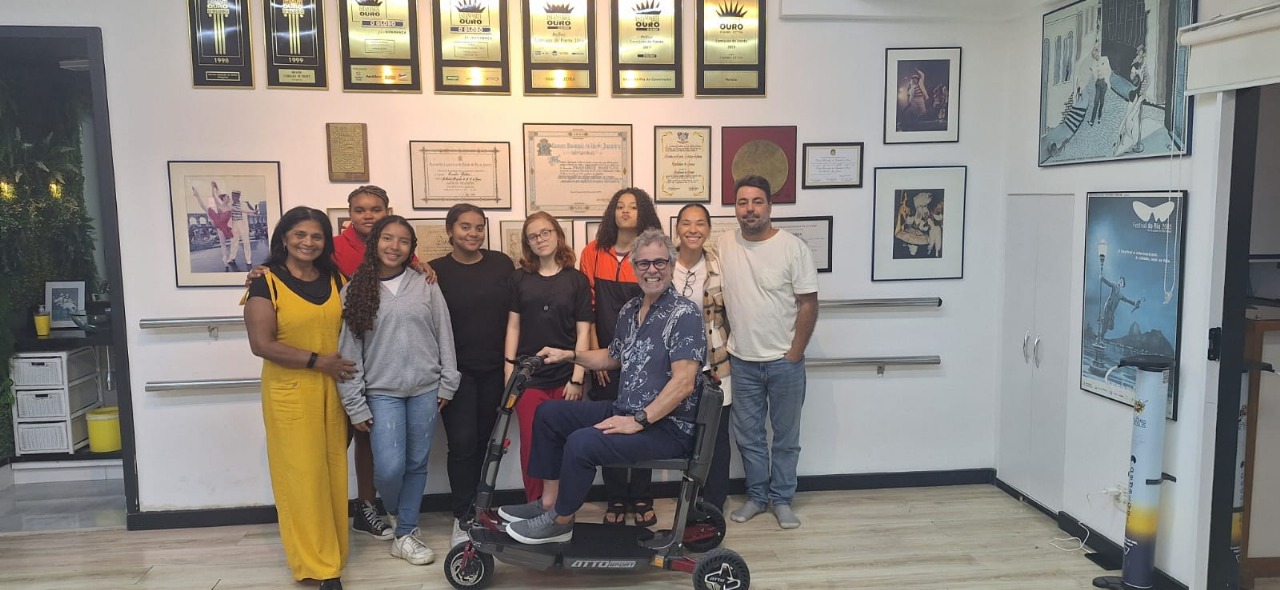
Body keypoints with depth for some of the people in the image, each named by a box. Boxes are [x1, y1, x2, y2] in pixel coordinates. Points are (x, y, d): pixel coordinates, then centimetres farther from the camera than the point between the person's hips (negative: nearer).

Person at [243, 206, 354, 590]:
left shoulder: (335, 279, 7)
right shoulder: (266, 283, -7)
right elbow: (262, 345, -14)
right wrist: (318, 361, -15)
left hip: (334, 389, 4)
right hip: (290, 391, -4)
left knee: (333, 472, 10)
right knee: (302, 475, 0)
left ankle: (331, 553, 25)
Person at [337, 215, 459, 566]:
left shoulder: (426, 286, 1)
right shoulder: (355, 291, 0)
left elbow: (444, 336, 5)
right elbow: (348, 351, -1)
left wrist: (447, 384, 3)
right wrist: (355, 405, -4)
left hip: (425, 389, 1)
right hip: (382, 392, -1)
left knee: (417, 465, 8)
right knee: (389, 468, -8)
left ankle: (405, 534, 23)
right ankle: (395, 513, 25)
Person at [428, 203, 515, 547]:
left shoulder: (502, 264, 3)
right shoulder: (437, 271, -2)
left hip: (495, 369, 2)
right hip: (457, 370, -2)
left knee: (485, 440, 10)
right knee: (462, 442, -5)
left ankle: (479, 509, 23)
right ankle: (462, 518, 6)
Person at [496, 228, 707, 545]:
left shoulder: (684, 314, -15)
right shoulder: (630, 310, 11)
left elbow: (683, 383, -23)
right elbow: (612, 357, 26)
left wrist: (638, 421, -23)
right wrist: (569, 355, 13)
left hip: (668, 426, -9)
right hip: (625, 409, 9)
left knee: (582, 442, -27)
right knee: (549, 414, 10)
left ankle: (560, 522, -3)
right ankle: (549, 501, 15)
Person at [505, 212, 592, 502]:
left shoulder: (577, 280, 3)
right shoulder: (520, 278, 8)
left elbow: (583, 331, 1)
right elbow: (513, 325, 7)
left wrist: (577, 378, -5)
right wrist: (509, 369, -1)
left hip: (565, 377, -1)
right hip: (529, 376, 1)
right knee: (531, 445, 0)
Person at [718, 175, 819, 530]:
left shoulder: (793, 248, -10)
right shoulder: (723, 247, 0)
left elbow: (808, 304, -8)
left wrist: (795, 354, -10)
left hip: (784, 361, -3)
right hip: (742, 361, 3)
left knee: (786, 436, 10)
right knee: (748, 434, 13)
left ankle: (782, 499, 26)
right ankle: (756, 495, 29)